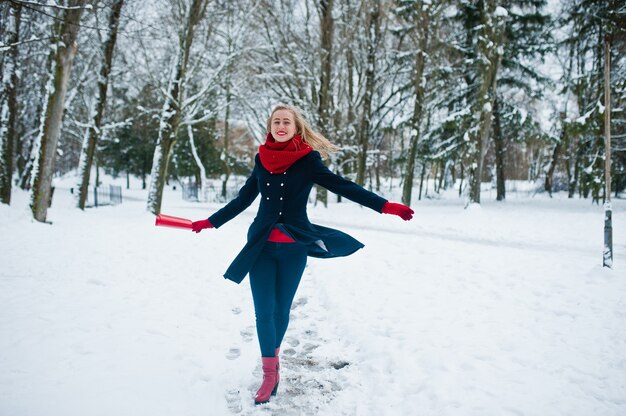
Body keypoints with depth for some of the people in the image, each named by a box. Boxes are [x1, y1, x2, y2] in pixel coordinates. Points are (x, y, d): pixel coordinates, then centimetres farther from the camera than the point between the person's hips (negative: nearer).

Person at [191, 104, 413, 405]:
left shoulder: (308, 160, -6)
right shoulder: (262, 160, 3)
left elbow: (344, 187, -9)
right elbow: (243, 199, 13)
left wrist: (386, 206, -16)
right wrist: (211, 222, 18)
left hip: (293, 248, -2)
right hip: (261, 246, 2)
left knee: (281, 309, 10)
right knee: (264, 311, -1)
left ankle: (272, 358, 34)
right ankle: (270, 373, 13)